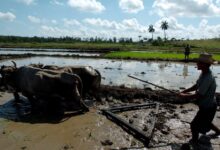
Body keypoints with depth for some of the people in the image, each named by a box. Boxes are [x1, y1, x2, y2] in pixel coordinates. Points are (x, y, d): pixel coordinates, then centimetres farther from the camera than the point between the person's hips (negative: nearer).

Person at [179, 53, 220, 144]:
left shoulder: (208, 79, -35)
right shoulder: (203, 73, -4)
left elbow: (197, 96, -33)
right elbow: (196, 86, 10)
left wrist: (184, 95, -20)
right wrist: (184, 91, 0)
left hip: (207, 108, -9)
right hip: (207, 105, 9)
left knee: (194, 125, 5)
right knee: (205, 122, 31)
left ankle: (194, 141, 29)